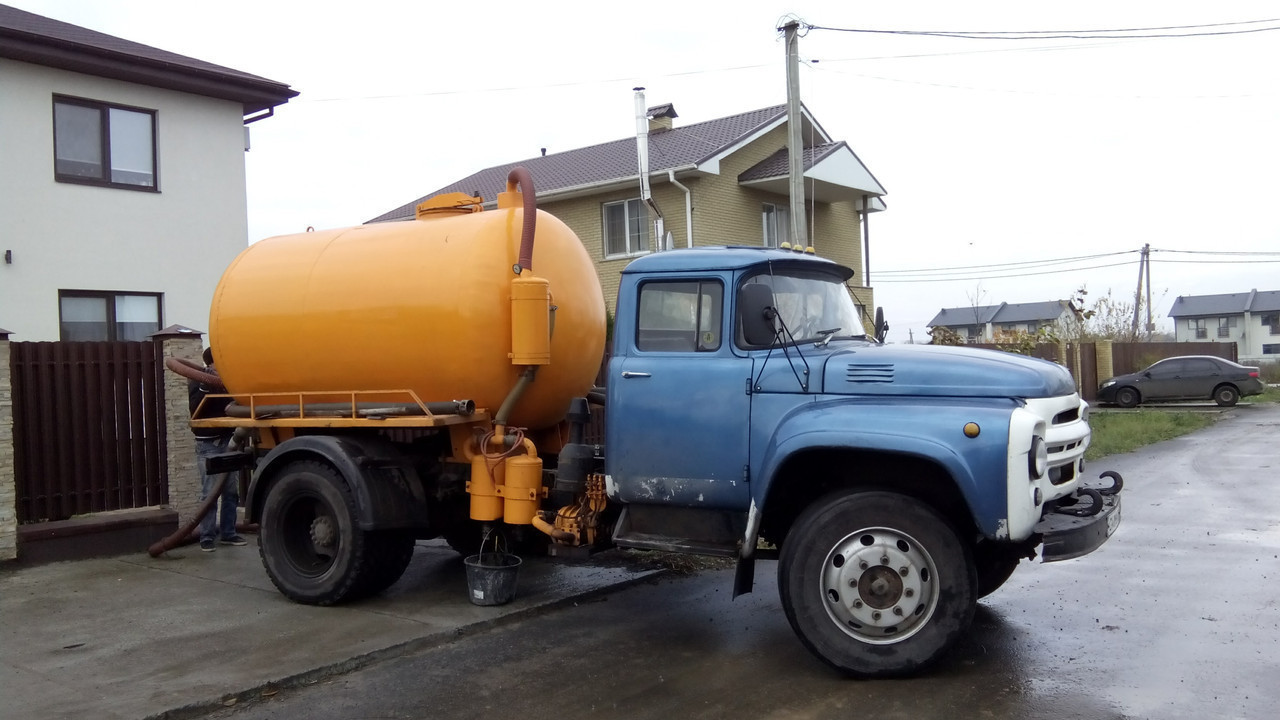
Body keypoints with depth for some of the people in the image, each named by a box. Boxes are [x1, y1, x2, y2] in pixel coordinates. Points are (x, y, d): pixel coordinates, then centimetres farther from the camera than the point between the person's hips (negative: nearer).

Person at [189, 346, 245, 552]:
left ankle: (228, 533, 16)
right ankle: (207, 537, -1)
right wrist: (206, 386, -25)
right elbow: (195, 408, -18)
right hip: (208, 444, -4)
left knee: (231, 490, 6)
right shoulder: (197, 381, -3)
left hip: (227, 441, 5)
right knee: (210, 492, -7)